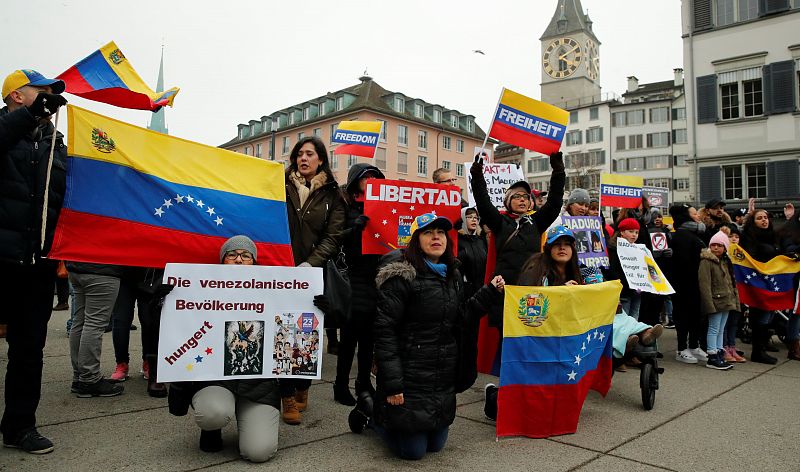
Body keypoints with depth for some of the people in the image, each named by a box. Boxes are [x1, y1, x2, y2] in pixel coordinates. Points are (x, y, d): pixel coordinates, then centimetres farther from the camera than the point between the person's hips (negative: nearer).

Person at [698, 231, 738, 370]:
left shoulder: (726, 262, 16)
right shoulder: (706, 261, -11)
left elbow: (731, 282, 22)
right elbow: (704, 285, -17)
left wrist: (735, 300, 16)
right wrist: (710, 304, -21)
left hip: (726, 301, 8)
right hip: (715, 301, -8)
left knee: (721, 330, 13)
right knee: (714, 329, -4)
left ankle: (719, 355, 20)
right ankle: (712, 357, 1)